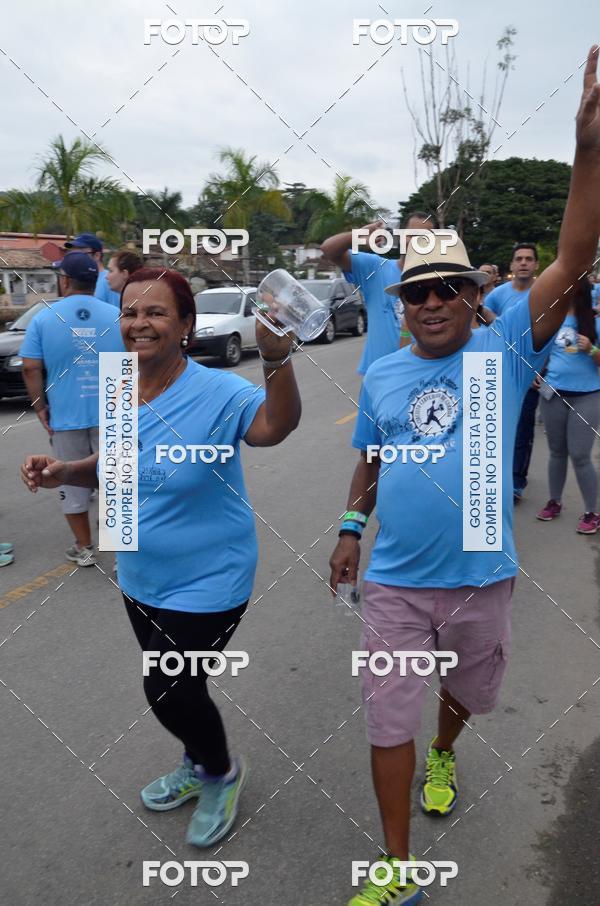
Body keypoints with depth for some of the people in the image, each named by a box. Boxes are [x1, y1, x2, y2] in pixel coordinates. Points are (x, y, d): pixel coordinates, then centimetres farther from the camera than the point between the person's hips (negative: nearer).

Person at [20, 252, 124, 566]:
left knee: (73, 483, 13)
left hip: (65, 415, 0)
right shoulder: (117, 317, 0)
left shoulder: (44, 318, -2)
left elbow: (30, 368, -7)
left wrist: (40, 406, 3)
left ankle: (84, 549, 24)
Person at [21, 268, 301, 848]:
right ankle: (198, 766, 54)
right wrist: (63, 473, -9)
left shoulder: (216, 392, -24)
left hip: (206, 583, -7)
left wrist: (277, 358, -60)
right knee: (168, 685, 23)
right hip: (140, 578, 7)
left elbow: (275, 426, -43)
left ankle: (222, 775, 38)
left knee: (169, 693, 4)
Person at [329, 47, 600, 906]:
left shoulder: (504, 350, -8)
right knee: (389, 721, 5)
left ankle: (443, 754, 61)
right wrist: (352, 527, 8)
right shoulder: (382, 374, 1)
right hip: (394, 583, 1)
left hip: (479, 579, -1)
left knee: (469, 689, 25)